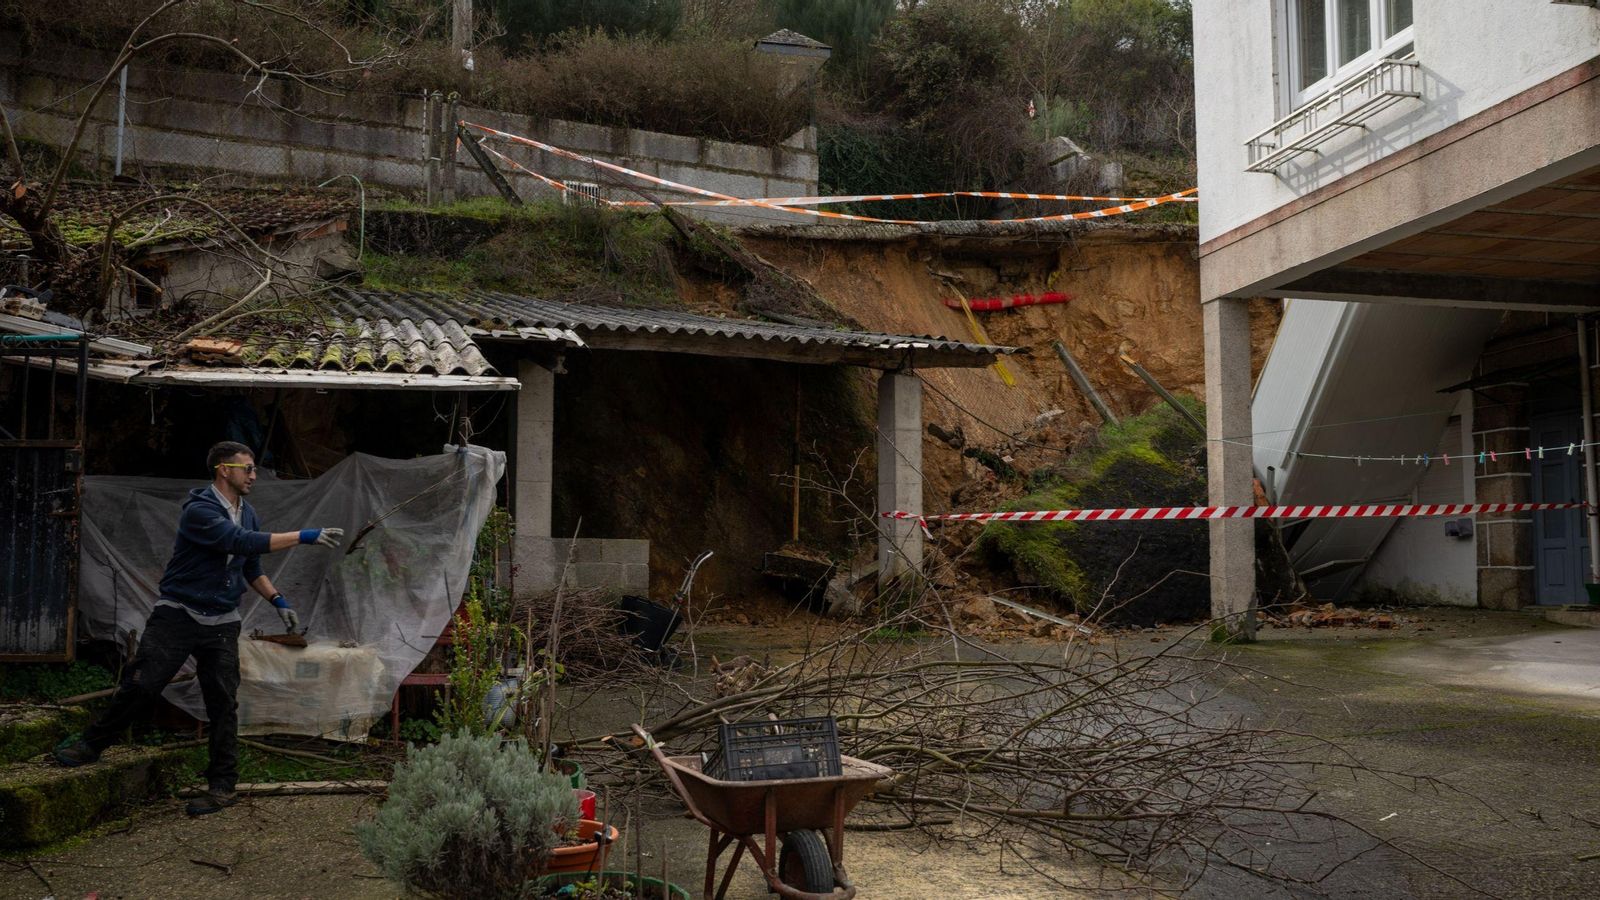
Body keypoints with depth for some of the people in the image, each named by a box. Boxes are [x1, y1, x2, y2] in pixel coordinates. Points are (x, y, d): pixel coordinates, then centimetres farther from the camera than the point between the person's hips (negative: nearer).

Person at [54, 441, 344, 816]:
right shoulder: (199, 510, -16)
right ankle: (91, 745, 20)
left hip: (222, 623, 5)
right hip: (179, 615, -5)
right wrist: (304, 536, -33)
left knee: (224, 701, 1)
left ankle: (222, 785, 8)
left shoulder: (248, 514, 9)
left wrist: (278, 600, 8)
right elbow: (242, 543, -30)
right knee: (140, 685, -6)